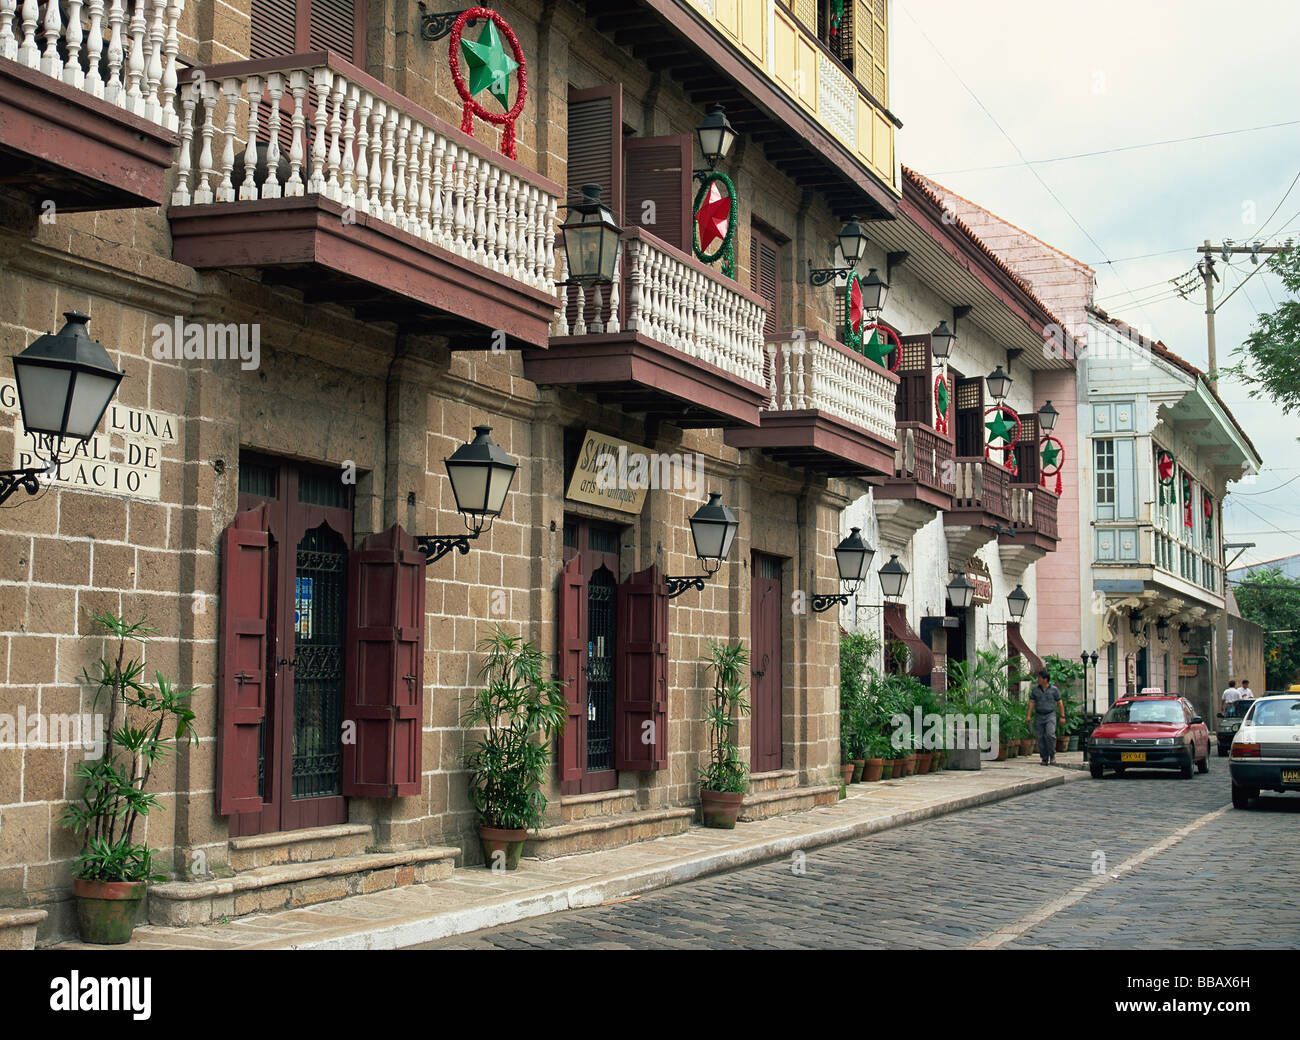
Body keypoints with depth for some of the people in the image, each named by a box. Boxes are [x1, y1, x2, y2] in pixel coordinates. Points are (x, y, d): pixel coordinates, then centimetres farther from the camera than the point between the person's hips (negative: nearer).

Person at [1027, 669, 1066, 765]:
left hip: (1050, 715, -3)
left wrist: (1062, 717, -2)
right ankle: (1044, 759, 9)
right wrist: (1028, 715, -6)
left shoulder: (1054, 689, -2)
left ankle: (1052, 756, -5)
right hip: (1038, 716, 3)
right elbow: (1031, 703, 3)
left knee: (1050, 734, -21)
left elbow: (1060, 703, 2)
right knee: (1041, 738, 0)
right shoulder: (1035, 689, 4)